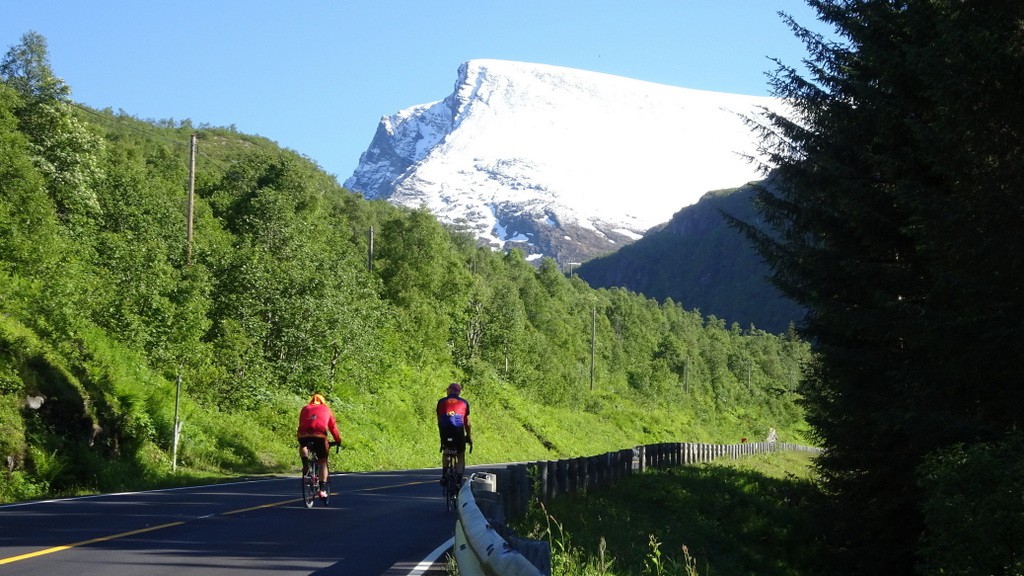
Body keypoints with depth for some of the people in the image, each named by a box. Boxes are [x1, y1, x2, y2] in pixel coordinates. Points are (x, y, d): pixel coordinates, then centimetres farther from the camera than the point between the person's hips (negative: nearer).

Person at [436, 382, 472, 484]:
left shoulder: (441, 402, 19)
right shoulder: (464, 402, 17)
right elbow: (467, 423, 18)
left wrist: (441, 435, 32)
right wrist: (469, 437, 28)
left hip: (445, 430, 1)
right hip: (458, 431, -1)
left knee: (446, 453, 25)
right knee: (460, 457, 11)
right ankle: (459, 481, 0)